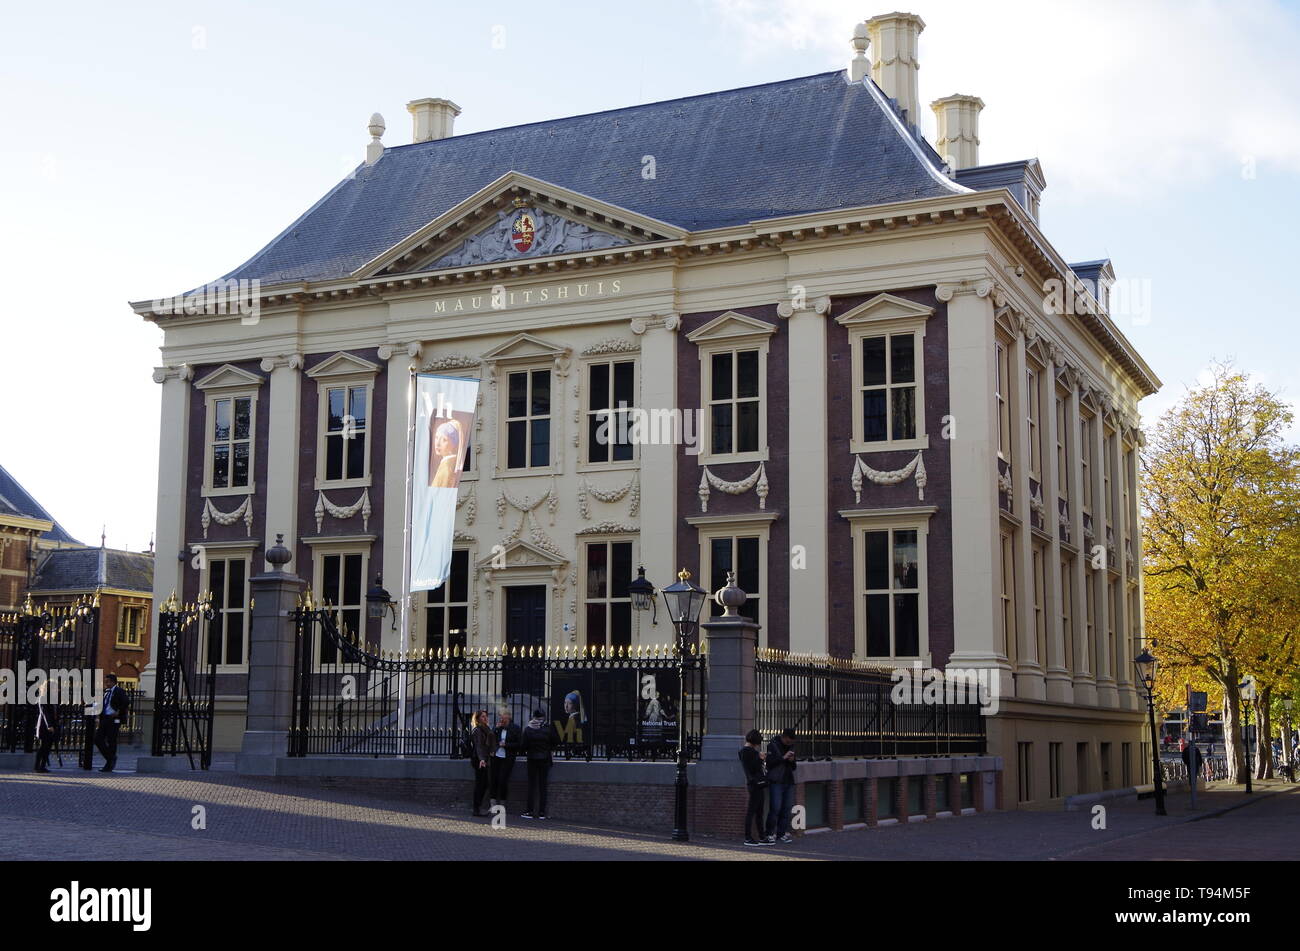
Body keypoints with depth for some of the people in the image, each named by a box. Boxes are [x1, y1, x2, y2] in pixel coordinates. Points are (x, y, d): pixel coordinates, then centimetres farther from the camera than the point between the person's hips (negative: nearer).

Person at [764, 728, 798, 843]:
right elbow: (769, 762, -15)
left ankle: (782, 833, 9)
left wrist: (792, 761, -2)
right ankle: (771, 834, -3)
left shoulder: (791, 747, 16)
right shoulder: (772, 746, -4)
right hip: (776, 782, -6)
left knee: (787, 808, 3)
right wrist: (783, 757, -18)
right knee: (775, 808, -10)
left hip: (788, 782, 6)